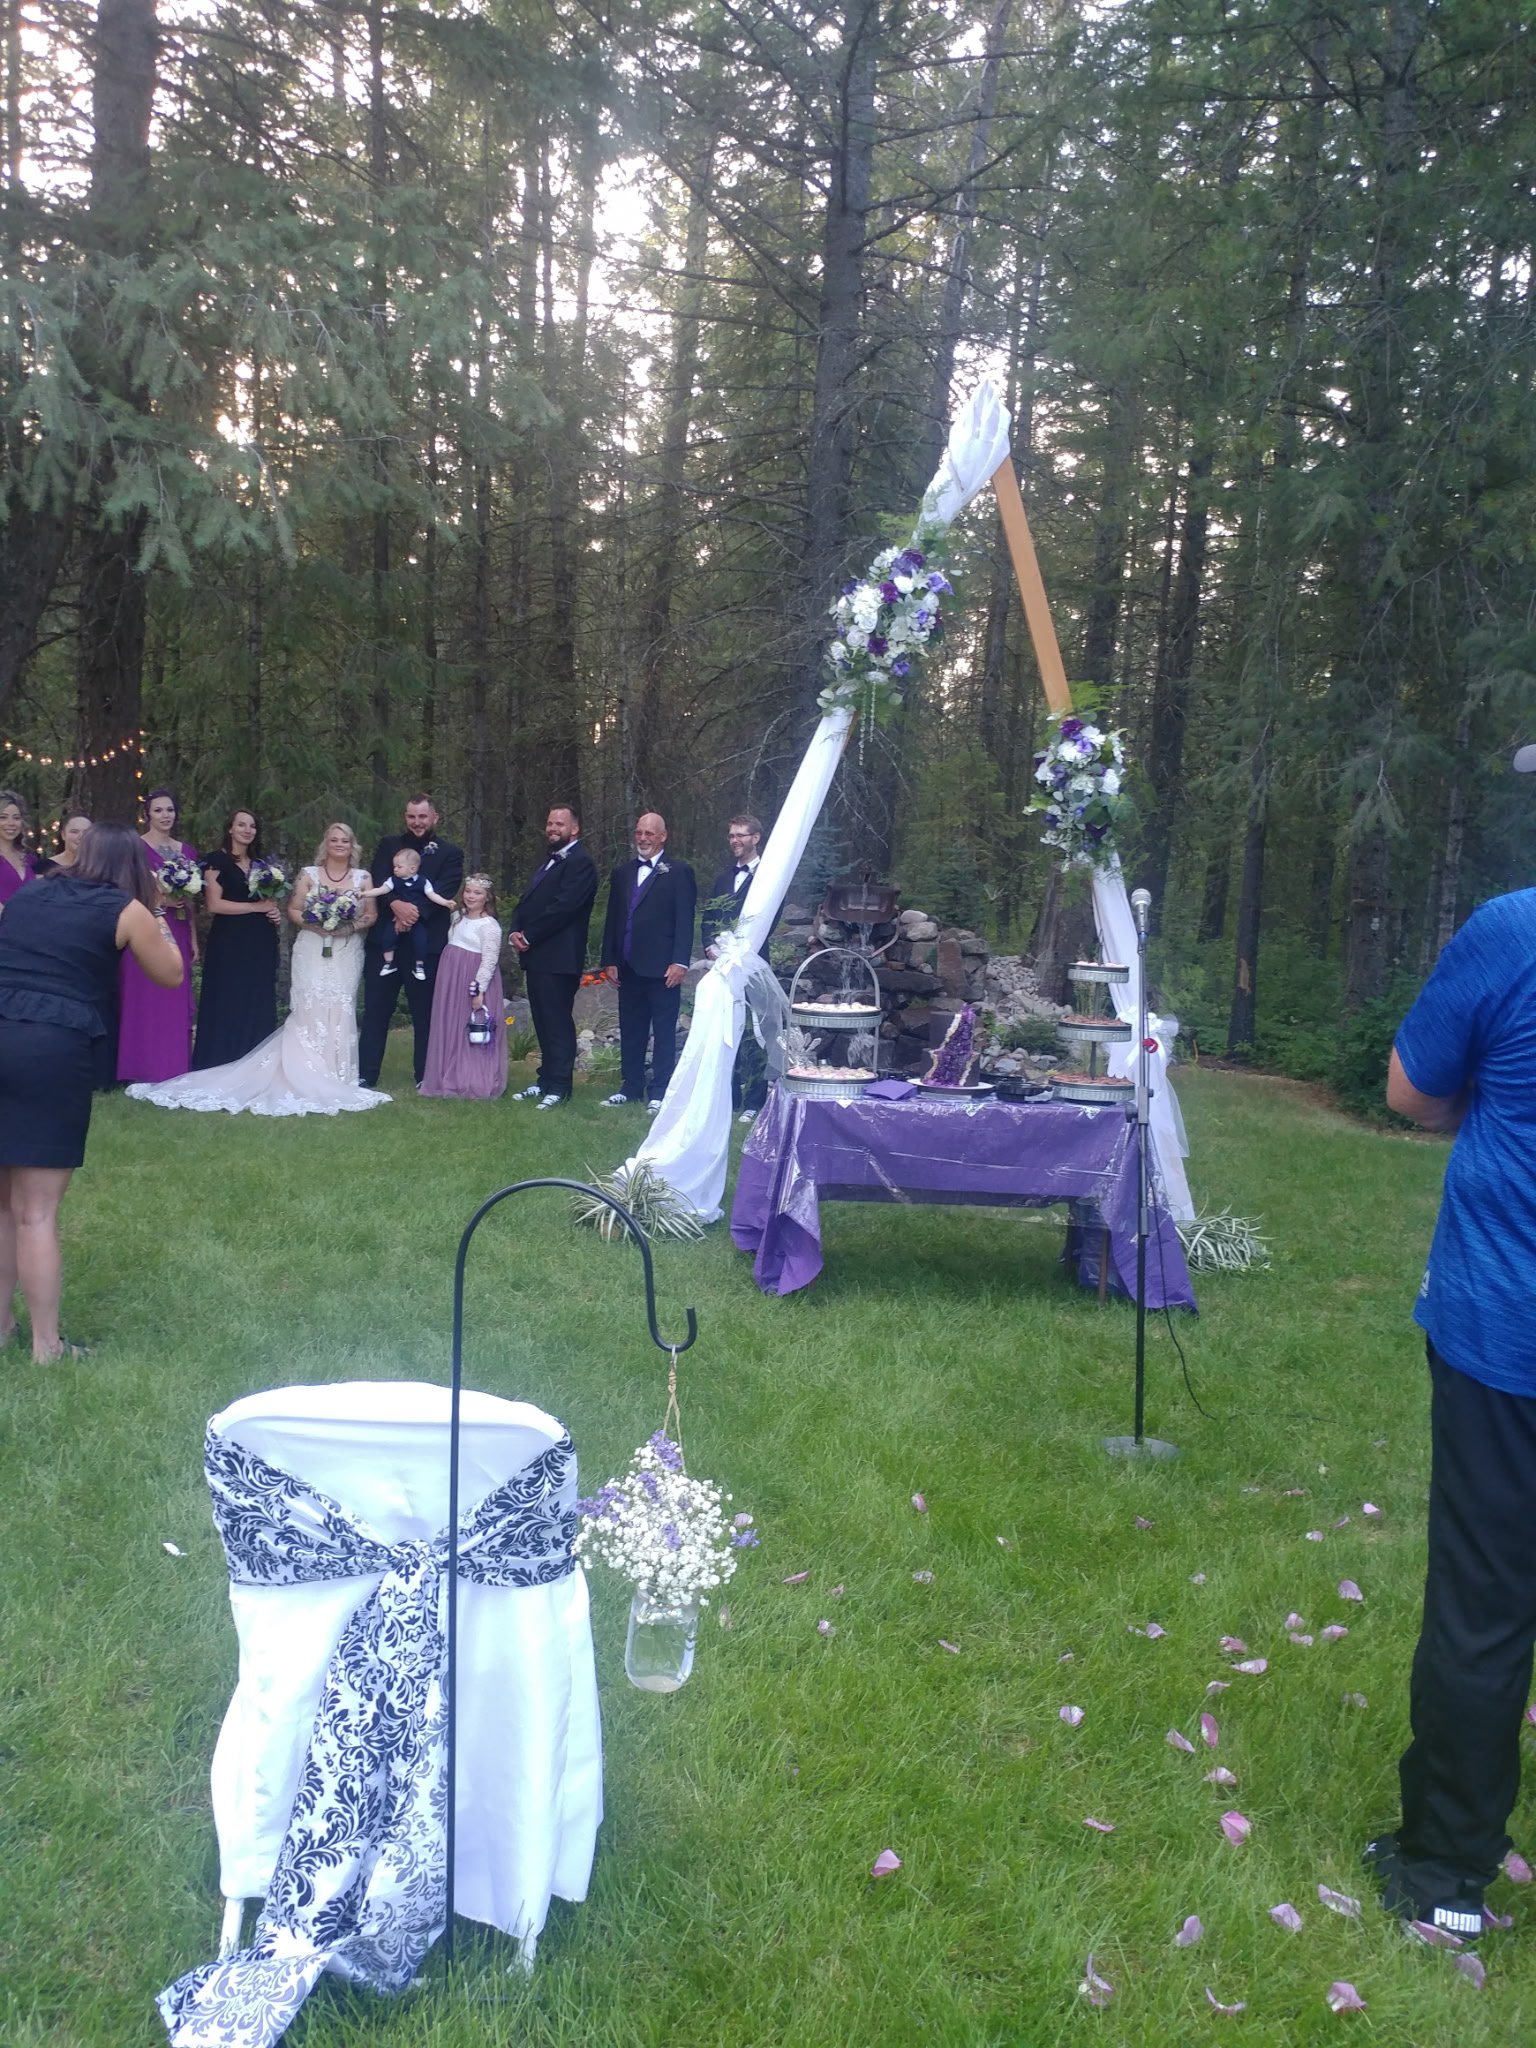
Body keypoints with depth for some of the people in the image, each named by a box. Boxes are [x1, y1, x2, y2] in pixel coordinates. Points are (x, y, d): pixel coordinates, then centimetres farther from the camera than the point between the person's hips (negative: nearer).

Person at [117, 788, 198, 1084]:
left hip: (177, 933, 5)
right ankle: (144, 1070, 1)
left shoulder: (187, 851, 14)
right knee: (144, 1001, -4)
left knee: (176, 1001, 6)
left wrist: (194, 939, 12)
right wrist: (159, 899, -17)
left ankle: (175, 1069, 13)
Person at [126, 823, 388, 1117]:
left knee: (340, 1010, -6)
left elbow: (370, 915, 7)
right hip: (312, 951, -1)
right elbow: (293, 910, 4)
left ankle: (335, 1078, 0)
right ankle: (309, 1077, -8)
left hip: (347, 954, 1)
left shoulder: (363, 877, 8)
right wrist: (315, 924, -13)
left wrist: (350, 927, -11)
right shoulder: (308, 874, 6)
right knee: (310, 1009, -10)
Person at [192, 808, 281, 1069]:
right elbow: (214, 904, -12)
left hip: (260, 943, 6)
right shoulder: (217, 861, -3)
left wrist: (276, 915, 3)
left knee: (258, 1006, 5)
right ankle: (220, 1068, 0)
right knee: (227, 1006, -5)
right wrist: (255, 907, -12)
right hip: (229, 943, -6)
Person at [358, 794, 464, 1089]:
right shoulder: (388, 844, 11)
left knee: (425, 1012, 5)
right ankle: (365, 1074, 10)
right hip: (384, 940, 2)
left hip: (426, 944, -2)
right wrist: (397, 905, -22)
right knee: (376, 1009, 5)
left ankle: (425, 1076, 13)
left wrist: (414, 913, -21)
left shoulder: (451, 853, 5)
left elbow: (443, 892, -8)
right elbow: (378, 880, -3)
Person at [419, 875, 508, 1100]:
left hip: (474, 983, -8)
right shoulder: (458, 916, 11)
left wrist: (479, 990, -19)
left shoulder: (489, 926, -13)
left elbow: (490, 961, -16)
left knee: (473, 1034, -3)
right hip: (451, 981, 8)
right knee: (450, 1030, 11)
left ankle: (476, 1085, 4)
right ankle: (452, 1078, 20)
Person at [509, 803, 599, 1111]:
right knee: (544, 1023, 13)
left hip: (558, 958, -9)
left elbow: (563, 907, -19)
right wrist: (517, 931, 0)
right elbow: (527, 901, 18)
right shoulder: (551, 862, 22)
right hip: (537, 956, 9)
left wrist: (529, 936, -13)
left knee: (558, 1023, -5)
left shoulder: (580, 863, -10)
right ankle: (546, 1080, 20)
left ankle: (559, 1087, -1)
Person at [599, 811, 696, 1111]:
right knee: (630, 1031, 11)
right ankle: (630, 1087, 20)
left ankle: (660, 1093, 6)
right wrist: (609, 960, 8)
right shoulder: (622, 872, 14)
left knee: (664, 1032, 1)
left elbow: (685, 920, -7)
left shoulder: (678, 872, -2)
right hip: (629, 967, 6)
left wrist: (680, 962, -14)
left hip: (662, 967, -5)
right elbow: (612, 919, 14)